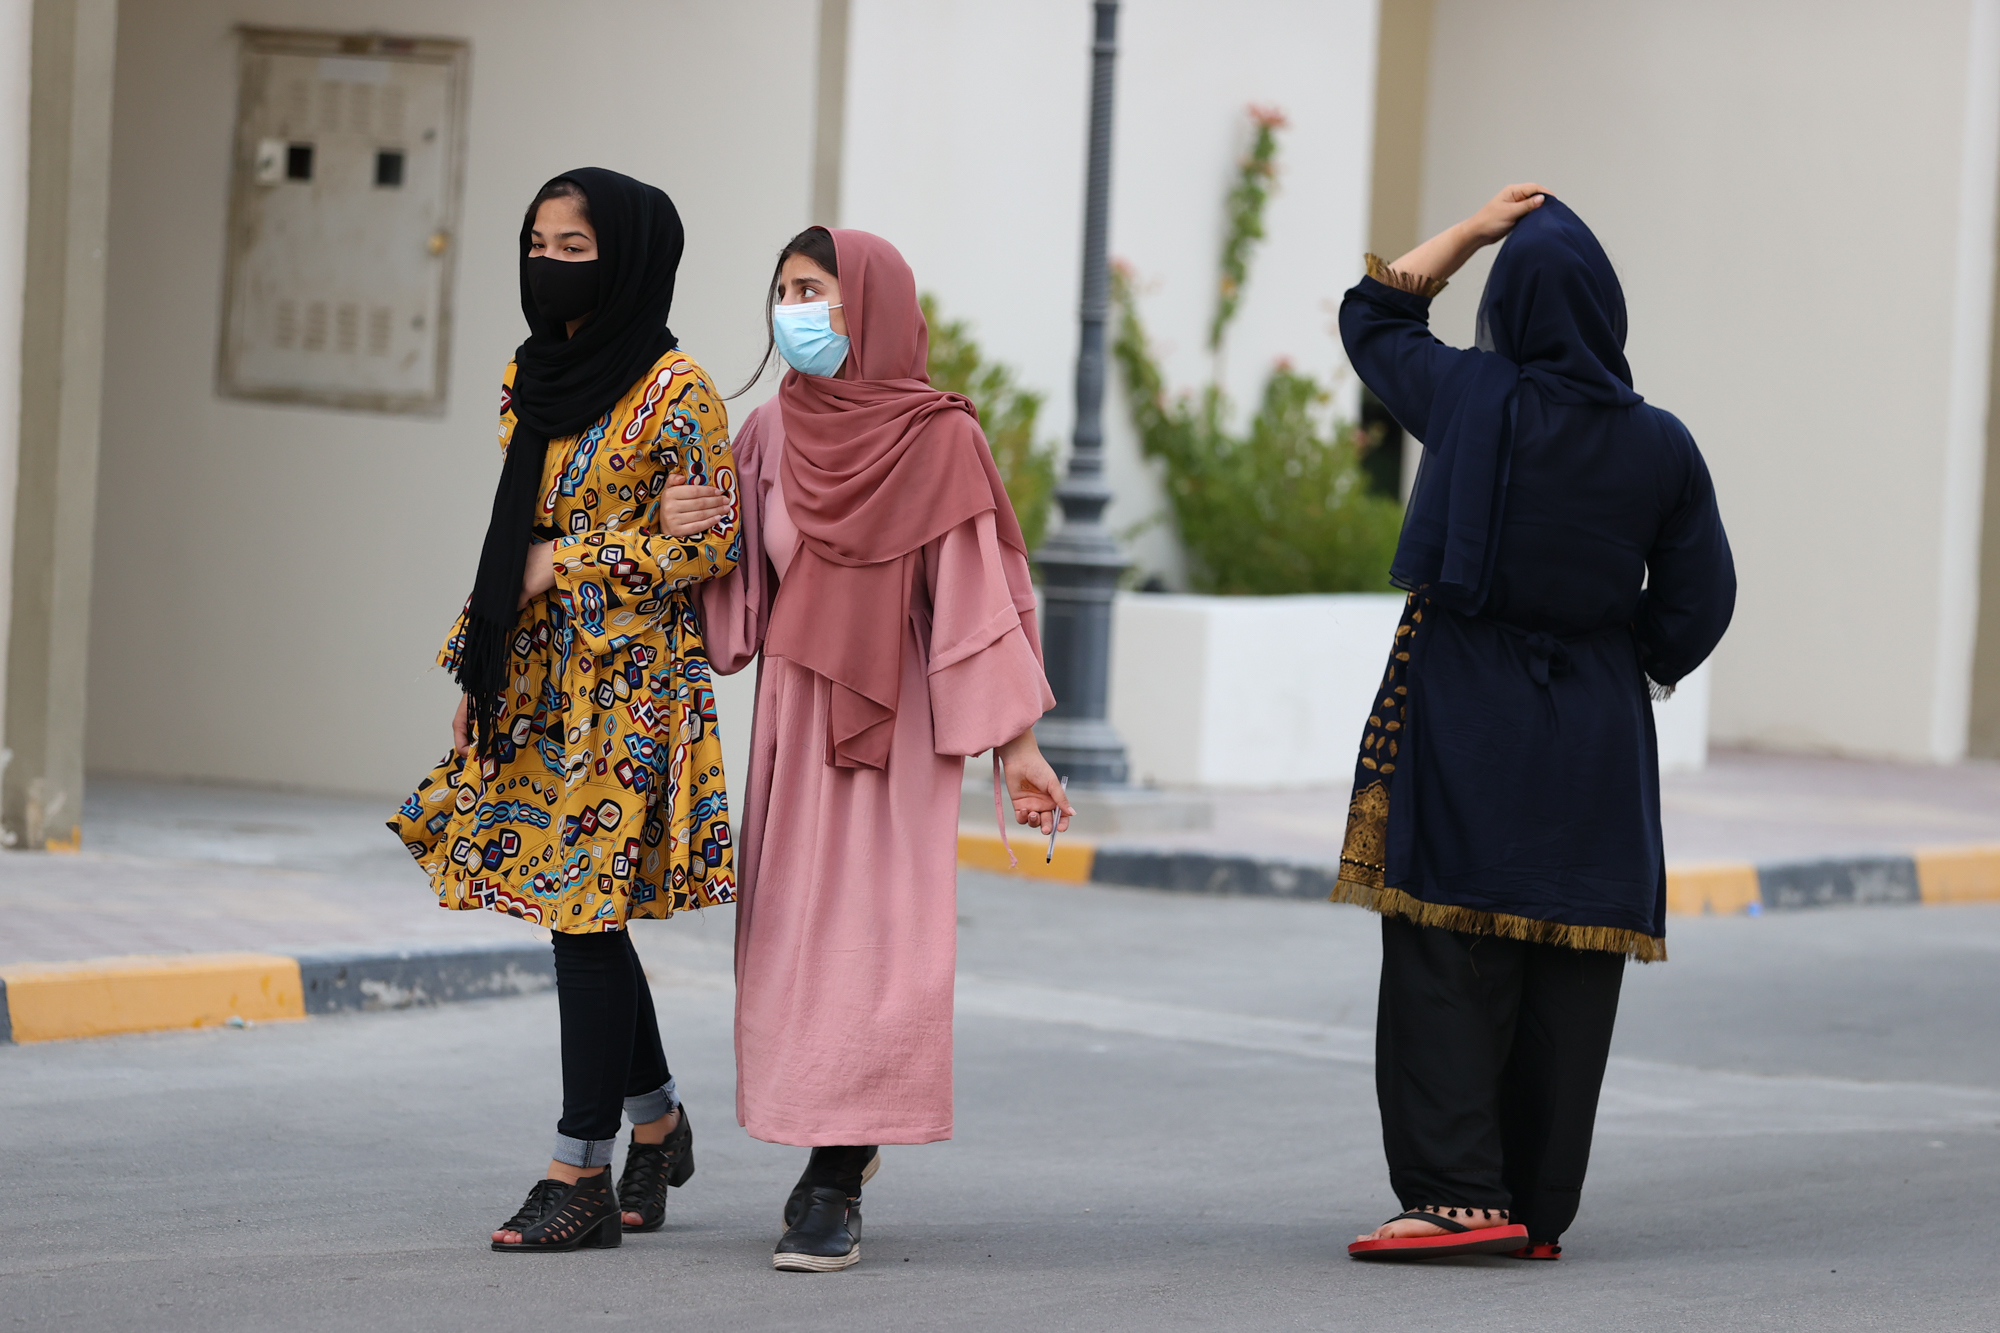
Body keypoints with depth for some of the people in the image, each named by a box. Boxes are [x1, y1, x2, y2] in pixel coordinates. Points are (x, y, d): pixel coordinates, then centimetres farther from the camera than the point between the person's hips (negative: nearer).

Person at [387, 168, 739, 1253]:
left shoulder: (673, 390, -11)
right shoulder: (530, 378, 11)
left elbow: (709, 545, -12)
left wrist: (568, 566, -13)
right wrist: (476, 674, 14)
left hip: (626, 682, -7)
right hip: (535, 679, 7)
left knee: (586, 908, -7)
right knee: (580, 904, 11)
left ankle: (581, 1174, -3)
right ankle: (657, 1122, 28)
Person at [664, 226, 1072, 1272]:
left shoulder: (938, 438, -8)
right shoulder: (769, 434, 6)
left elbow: (977, 590, -7)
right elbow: (740, 591, 11)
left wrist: (1015, 739, -9)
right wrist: (693, 532, -10)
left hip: (896, 715, -5)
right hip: (793, 712, 5)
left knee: (875, 938, -10)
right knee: (793, 927, 4)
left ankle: (834, 1185, -9)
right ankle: (838, 1149, 18)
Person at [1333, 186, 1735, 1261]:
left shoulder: (1467, 396, -6)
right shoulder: (1661, 448, -4)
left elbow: (1372, 313, 13)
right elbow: (1699, 603, 2)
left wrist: (1478, 228, 18)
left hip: (1461, 721, -2)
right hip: (1595, 734, 2)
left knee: (1447, 967, -2)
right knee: (1568, 978, 6)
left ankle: (1460, 1193, -11)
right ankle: (1539, 1211, 9)